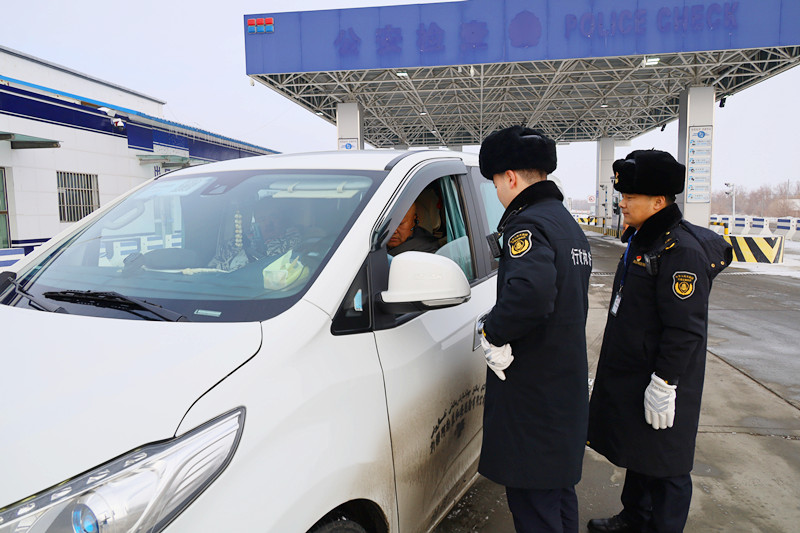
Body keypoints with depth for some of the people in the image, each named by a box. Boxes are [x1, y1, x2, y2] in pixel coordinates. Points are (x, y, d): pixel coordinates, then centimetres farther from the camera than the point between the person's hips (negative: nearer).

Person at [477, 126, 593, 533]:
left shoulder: (527, 225, -18)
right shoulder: (569, 224, 15)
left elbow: (530, 293, -38)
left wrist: (493, 333, -21)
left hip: (531, 392, -10)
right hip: (567, 382, 10)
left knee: (533, 499, 2)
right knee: (559, 488, 24)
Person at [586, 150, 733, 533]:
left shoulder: (682, 249, -22)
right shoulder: (643, 239, 9)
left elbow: (685, 329, -24)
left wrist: (663, 383, -22)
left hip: (659, 383, -10)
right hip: (630, 373, 10)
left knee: (663, 465, 7)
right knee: (637, 451, 23)